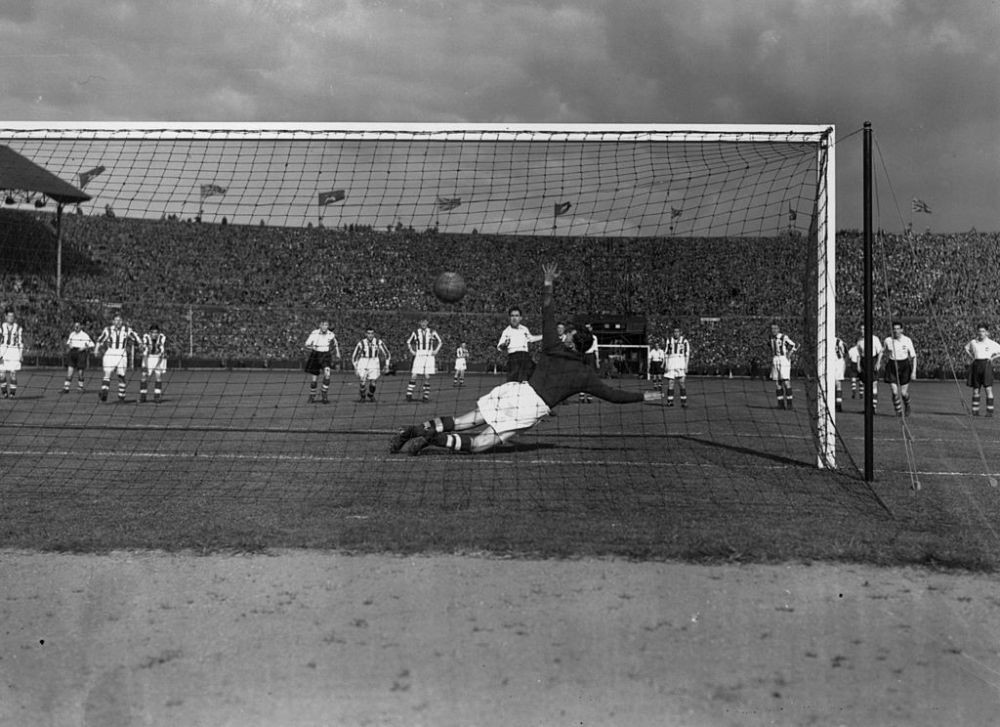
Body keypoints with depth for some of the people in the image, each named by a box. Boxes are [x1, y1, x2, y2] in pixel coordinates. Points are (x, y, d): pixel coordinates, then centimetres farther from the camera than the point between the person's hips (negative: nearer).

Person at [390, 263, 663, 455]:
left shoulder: (554, 349, 14)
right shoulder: (586, 375, 7)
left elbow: (547, 314, 22)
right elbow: (615, 396, 11)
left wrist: (548, 284, 33)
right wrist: (645, 396, 23)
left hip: (516, 389, 4)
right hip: (532, 407, -4)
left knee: (461, 423, 3)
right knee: (478, 444, -8)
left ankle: (417, 430, -13)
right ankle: (433, 439, -28)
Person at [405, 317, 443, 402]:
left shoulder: (432, 332, 5)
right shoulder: (416, 332, 5)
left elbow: (440, 342, 14)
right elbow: (408, 342, 17)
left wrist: (436, 350, 2)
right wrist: (411, 350, 4)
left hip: (429, 356, 0)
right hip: (418, 356, 0)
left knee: (427, 377, -3)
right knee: (414, 376, -8)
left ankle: (425, 396, 4)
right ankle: (409, 395, -3)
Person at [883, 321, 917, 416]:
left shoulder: (907, 340, -6)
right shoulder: (888, 340, -3)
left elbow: (913, 356, -2)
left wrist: (914, 371, -8)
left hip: (904, 366, -1)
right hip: (892, 366, 1)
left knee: (904, 393, 1)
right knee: (895, 392, -10)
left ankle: (907, 405, 33)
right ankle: (898, 411, 7)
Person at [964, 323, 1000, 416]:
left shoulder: (992, 343, 0)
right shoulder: (973, 342, 7)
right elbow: (966, 348, 27)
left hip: (986, 365, -3)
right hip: (976, 366, 3)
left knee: (988, 389, -10)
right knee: (975, 390, 5)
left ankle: (990, 411, -9)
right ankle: (975, 410, 12)